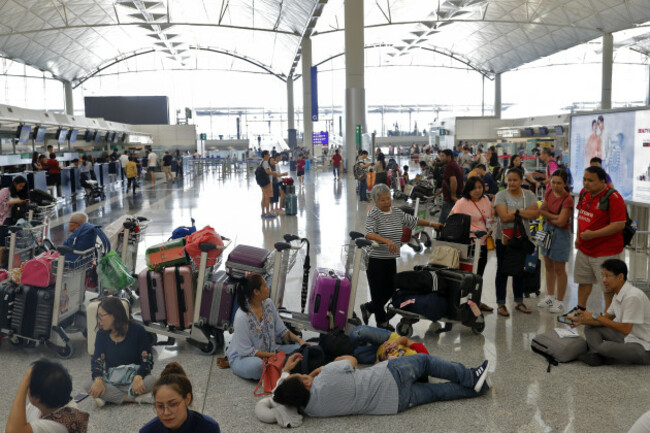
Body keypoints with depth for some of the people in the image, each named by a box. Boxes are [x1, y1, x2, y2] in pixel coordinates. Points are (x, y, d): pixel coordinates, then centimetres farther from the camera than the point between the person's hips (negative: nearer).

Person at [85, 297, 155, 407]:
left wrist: (138, 377, -28)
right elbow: (96, 360, -1)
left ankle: (112, 397, -22)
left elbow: (147, 359, -9)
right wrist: (98, 380, -22)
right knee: (89, 386, -27)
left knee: (151, 381, -34)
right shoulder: (102, 335, 6)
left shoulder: (137, 330, -5)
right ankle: (135, 399, -28)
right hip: (111, 383, 3)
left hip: (133, 379, -3)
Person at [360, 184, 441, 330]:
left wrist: (432, 224, 25)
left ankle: (368, 308, 33)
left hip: (391, 259, 7)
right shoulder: (373, 214, -11)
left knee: (390, 290, 11)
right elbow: (369, 234, -26)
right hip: (375, 260, -6)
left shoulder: (397, 212, 10)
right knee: (378, 292, 2)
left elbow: (413, 221, 24)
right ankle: (382, 322, 17)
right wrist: (387, 241, -38)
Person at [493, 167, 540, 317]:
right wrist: (526, 213, -13)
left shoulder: (529, 195, 3)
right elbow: (504, 217, -20)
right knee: (503, 270, 4)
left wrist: (516, 211, -19)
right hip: (504, 237, -3)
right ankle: (501, 304, 12)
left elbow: (535, 214, -11)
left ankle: (519, 302, 27)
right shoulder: (501, 195, -7)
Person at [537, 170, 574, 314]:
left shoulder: (567, 200, -19)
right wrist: (554, 216, -16)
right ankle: (550, 296, 30)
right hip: (548, 230, 7)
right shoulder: (549, 192, 2)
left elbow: (561, 222, -21)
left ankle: (560, 301, 14)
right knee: (548, 266, 16)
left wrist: (548, 216, -7)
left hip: (561, 233, -7)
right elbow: (542, 210, 0)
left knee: (559, 269, 2)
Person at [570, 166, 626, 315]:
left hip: (606, 251, -8)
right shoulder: (584, 192, 5)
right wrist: (578, 237, 15)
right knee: (584, 280, 19)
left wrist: (593, 234, -24)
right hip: (584, 248, 8)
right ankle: (581, 308, 34)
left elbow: (619, 224, -24)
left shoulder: (613, 197, -20)